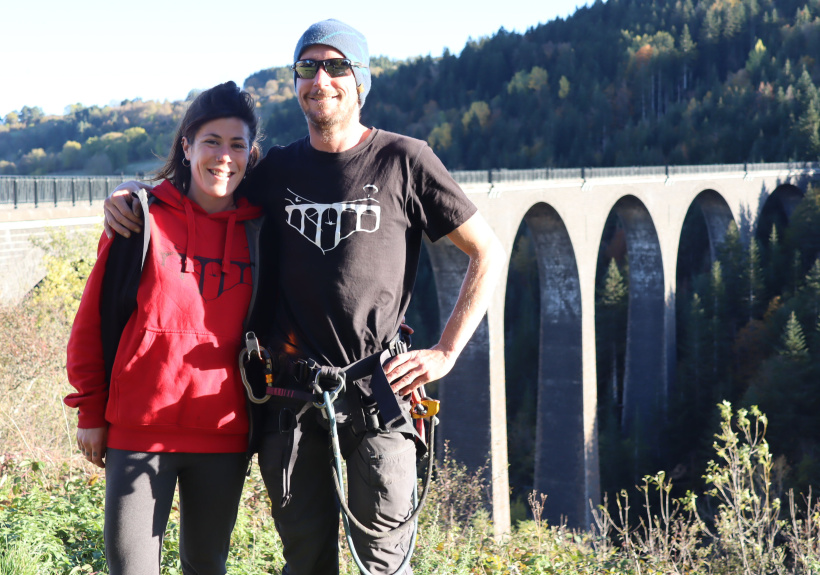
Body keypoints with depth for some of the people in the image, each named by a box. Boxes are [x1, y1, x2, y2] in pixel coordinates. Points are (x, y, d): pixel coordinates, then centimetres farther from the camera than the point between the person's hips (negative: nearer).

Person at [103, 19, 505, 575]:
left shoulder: (404, 160, 0)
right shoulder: (278, 170, 10)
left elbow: (488, 253, 4)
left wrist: (446, 352, -1)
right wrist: (129, 197, 6)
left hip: (378, 392, -3)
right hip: (292, 395, 3)